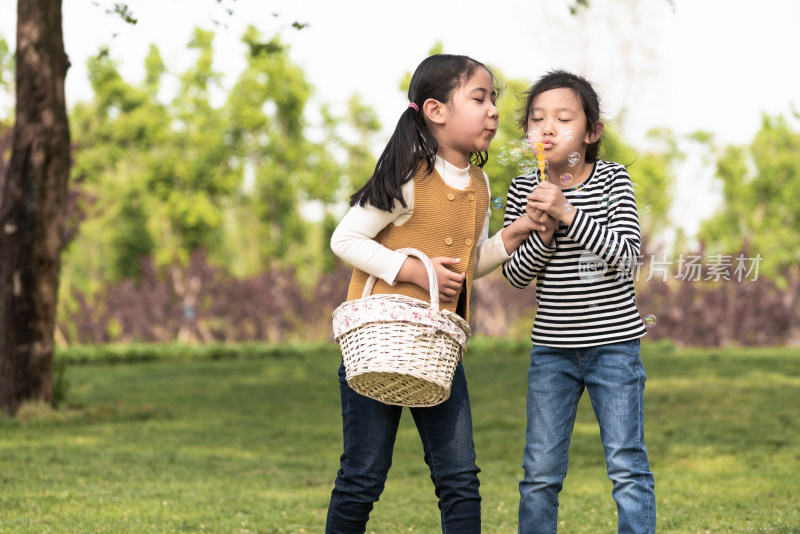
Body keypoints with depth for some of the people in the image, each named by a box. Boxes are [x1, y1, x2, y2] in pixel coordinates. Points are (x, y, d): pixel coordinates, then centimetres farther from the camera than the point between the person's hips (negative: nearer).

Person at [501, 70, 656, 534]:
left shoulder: (612, 180, -5)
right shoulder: (525, 191, 1)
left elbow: (627, 255, -17)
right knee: (540, 471, 6)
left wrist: (568, 213, -25)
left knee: (628, 468, -1)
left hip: (614, 345, -2)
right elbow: (515, 274, 1)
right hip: (552, 349, 2)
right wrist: (543, 232, -17)